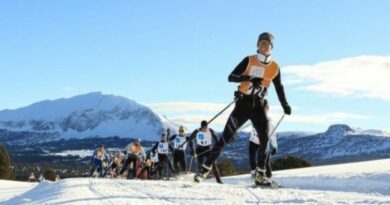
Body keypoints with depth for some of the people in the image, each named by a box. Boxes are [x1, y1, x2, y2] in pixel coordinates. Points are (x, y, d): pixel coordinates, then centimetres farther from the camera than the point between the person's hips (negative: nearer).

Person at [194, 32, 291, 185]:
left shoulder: (275, 68, 7)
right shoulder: (249, 61, -2)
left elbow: (279, 88, 19)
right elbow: (231, 77, -9)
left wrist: (285, 105, 7)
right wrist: (249, 78, -24)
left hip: (258, 106, 3)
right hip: (243, 103, -3)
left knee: (264, 139, -10)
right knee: (225, 138, -7)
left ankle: (260, 174, 0)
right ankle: (206, 168, -4)